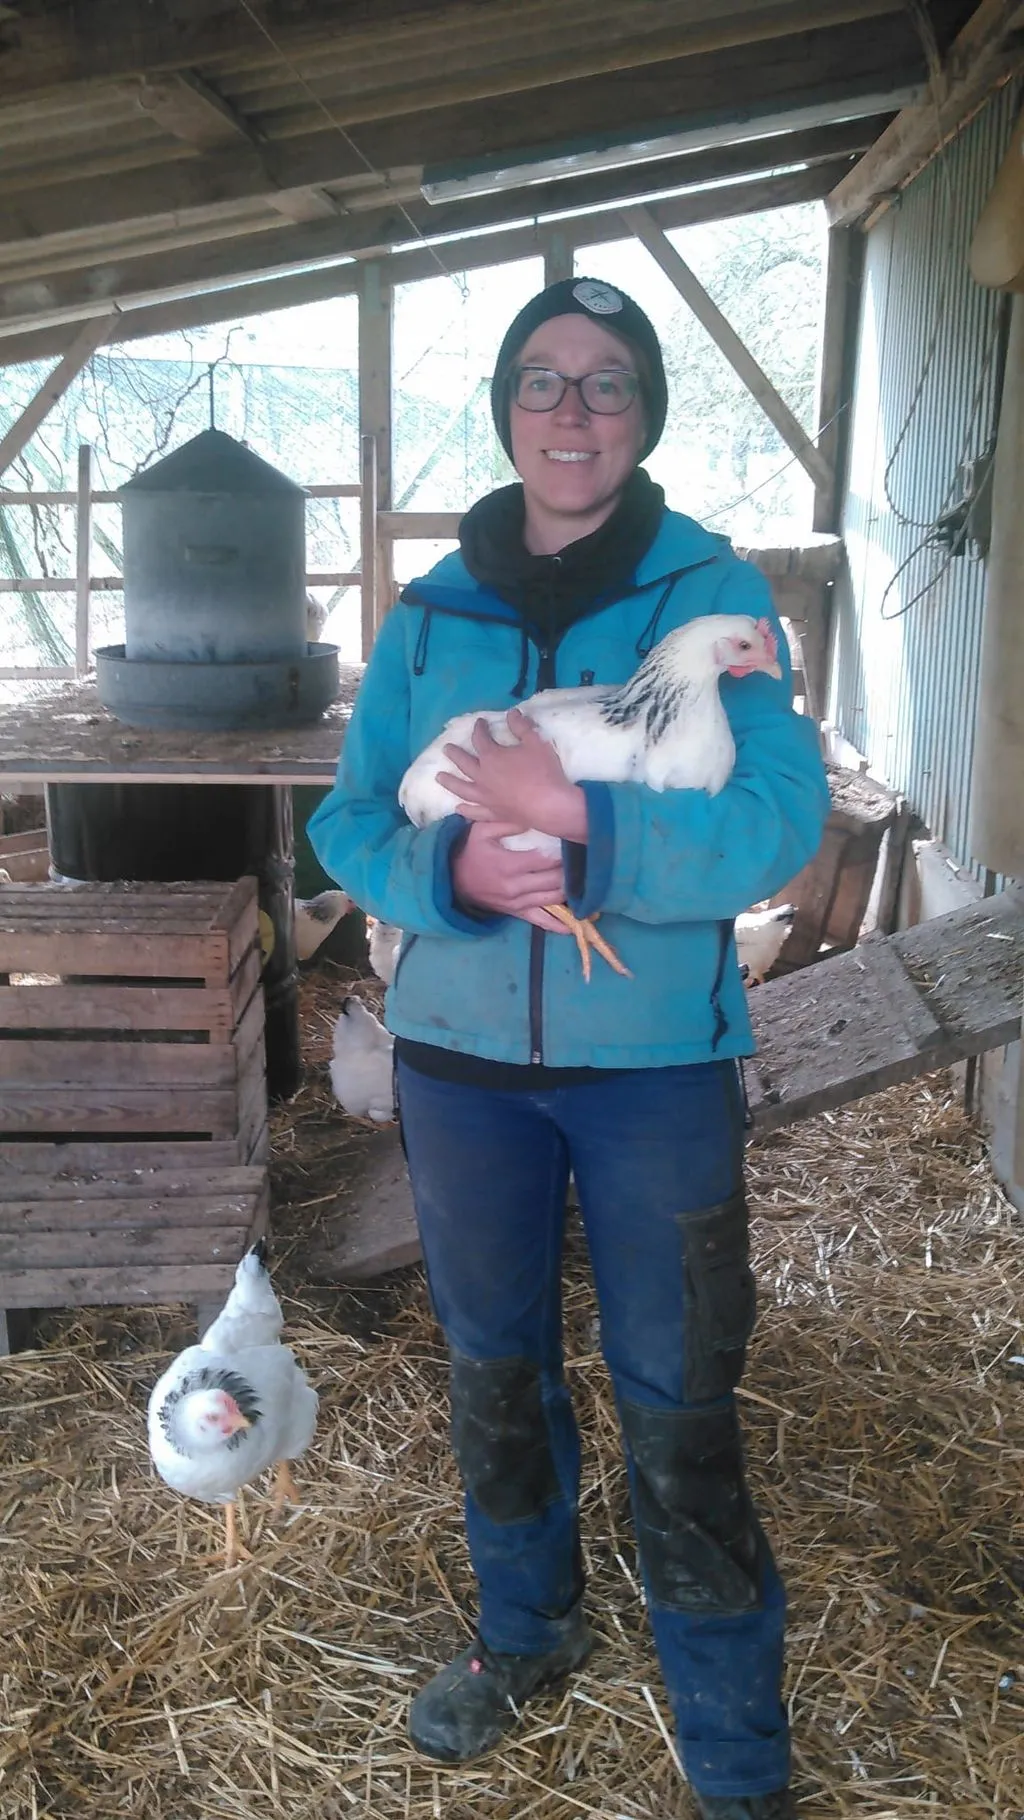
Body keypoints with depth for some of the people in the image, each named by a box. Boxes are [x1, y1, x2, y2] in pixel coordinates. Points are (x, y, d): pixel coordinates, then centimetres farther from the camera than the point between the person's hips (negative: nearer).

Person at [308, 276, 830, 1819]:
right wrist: (453, 868, -21)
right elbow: (348, 821, 0)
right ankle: (528, 1634, 47)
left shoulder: (711, 588, -7)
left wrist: (579, 818, -30)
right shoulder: (432, 611, 2)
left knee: (678, 1413, 5)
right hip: (461, 1055, 4)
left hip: (658, 1064, -3)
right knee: (494, 1366, 20)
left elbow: (782, 822, -17)